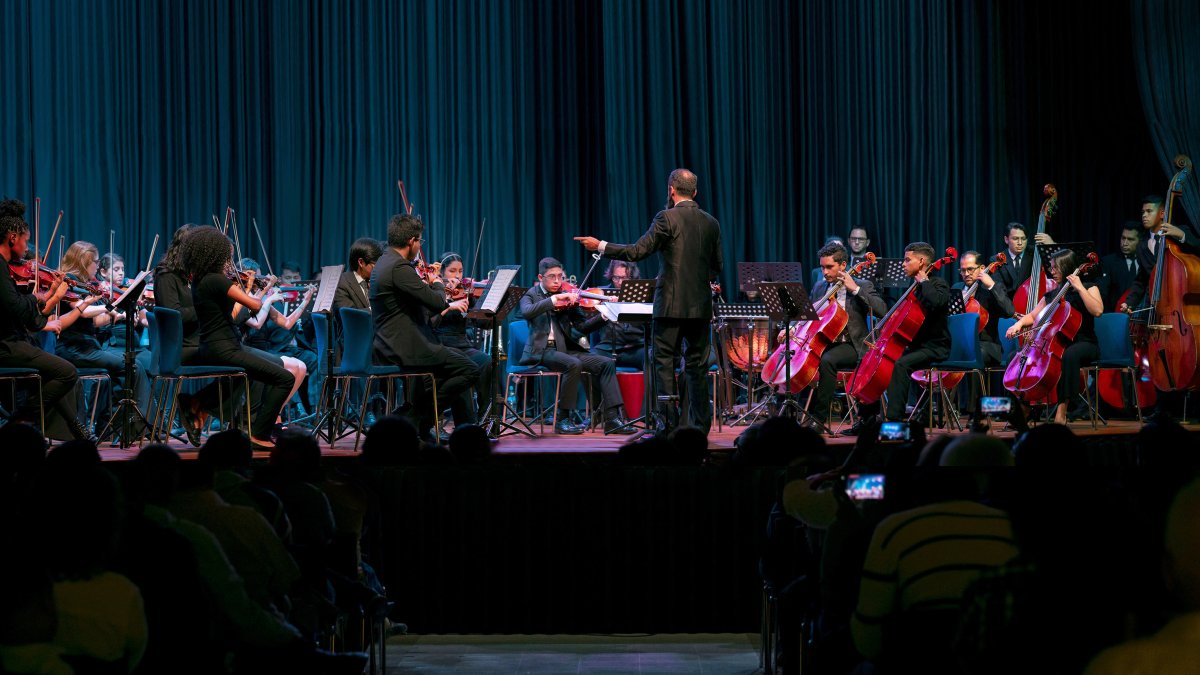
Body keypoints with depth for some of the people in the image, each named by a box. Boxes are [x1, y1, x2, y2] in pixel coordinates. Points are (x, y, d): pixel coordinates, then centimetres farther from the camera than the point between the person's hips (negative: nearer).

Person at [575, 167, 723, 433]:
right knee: (697, 367, 10)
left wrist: (601, 246, -2)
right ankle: (701, 428, 10)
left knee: (665, 364, 1)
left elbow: (637, 251, -12)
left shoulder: (667, 218, -10)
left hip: (671, 304, -5)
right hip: (701, 306, 5)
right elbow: (717, 266, 14)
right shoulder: (711, 223, 7)